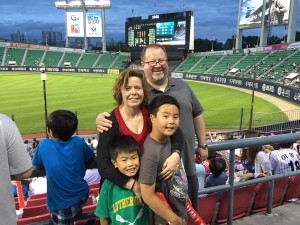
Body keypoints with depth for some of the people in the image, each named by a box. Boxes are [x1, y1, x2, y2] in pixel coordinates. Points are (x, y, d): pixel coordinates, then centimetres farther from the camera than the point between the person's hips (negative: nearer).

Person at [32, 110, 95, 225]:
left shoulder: (43, 145, -17)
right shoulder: (78, 142, -12)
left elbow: (35, 167, 0)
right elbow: (91, 158, 6)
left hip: (62, 204, -3)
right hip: (82, 195, 3)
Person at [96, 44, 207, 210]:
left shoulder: (182, 86, 5)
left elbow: (196, 115, 12)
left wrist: (202, 144, 11)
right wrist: (102, 119, -34)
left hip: (187, 164, 4)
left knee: (191, 212, 24)